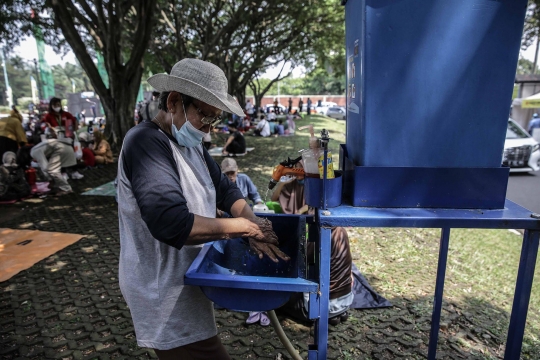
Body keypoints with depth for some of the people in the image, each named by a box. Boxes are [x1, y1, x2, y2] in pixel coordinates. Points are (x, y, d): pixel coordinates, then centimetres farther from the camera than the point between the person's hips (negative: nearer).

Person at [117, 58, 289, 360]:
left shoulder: (191, 143, 6)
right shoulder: (146, 143, -23)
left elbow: (225, 189, 7)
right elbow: (173, 224, -33)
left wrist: (255, 229, -12)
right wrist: (247, 227, -23)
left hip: (185, 282, 9)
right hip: (166, 296, -9)